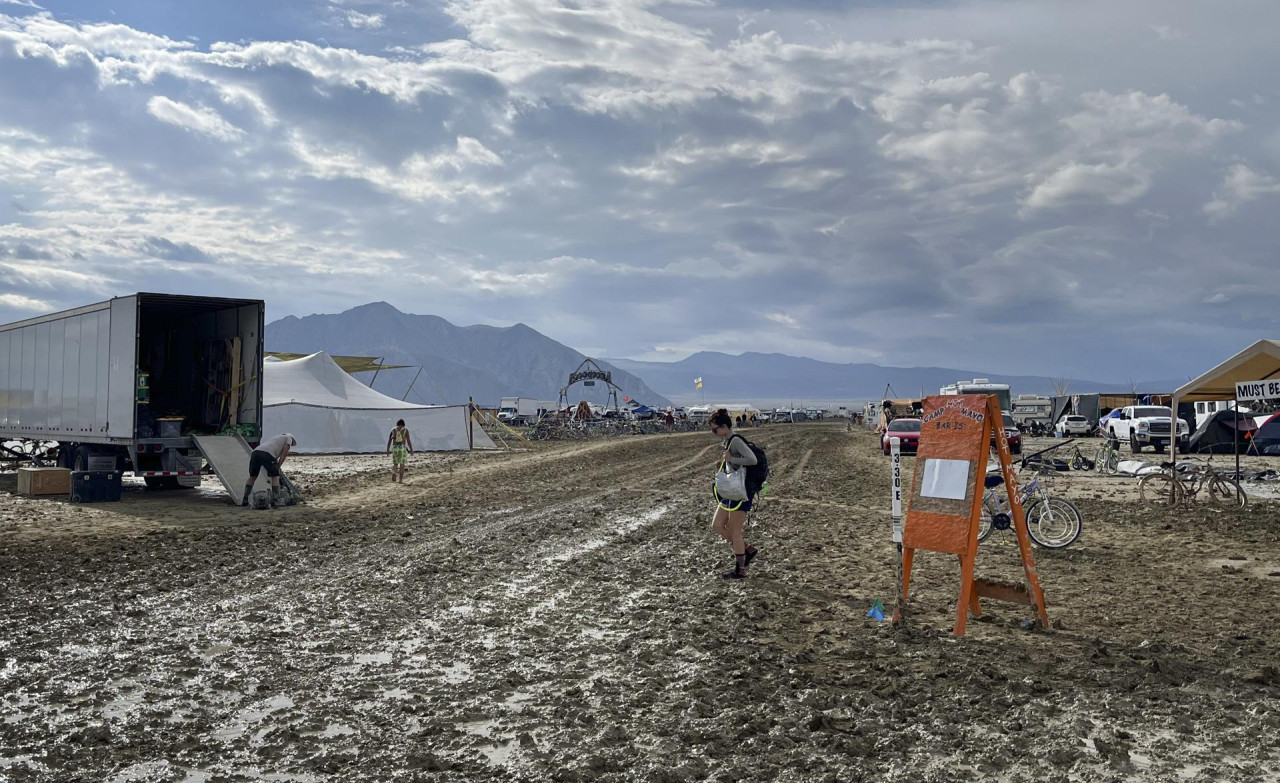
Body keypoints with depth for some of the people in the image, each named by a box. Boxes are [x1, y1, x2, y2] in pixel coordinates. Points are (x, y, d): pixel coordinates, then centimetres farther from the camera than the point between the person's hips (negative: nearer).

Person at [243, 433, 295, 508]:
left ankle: (245, 500, 19)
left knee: (252, 477, 22)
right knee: (275, 477, 7)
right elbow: (284, 454, 10)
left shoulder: (273, 437, 43)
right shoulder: (288, 438, 25)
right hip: (267, 454, -6)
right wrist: (277, 467, 12)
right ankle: (275, 502, 2)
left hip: (255, 452, 6)